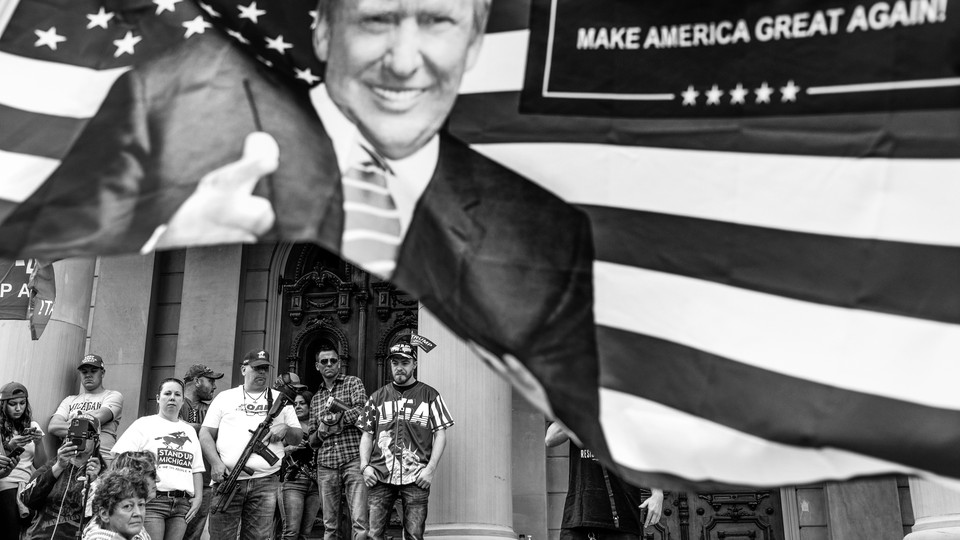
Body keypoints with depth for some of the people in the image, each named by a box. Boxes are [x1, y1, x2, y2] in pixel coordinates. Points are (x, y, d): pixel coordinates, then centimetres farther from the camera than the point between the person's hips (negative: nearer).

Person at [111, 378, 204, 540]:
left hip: (182, 504, 4)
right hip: (152, 501, -4)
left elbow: (197, 469, 19)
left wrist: (198, 497, 8)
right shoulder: (144, 424, 7)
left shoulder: (189, 431, 21)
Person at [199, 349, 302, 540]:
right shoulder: (225, 397, 14)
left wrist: (286, 429, -5)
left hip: (265, 482, 1)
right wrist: (216, 463, -7)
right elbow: (205, 434, 10)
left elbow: (298, 437, 18)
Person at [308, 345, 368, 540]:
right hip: (326, 465, 5)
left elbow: (362, 410, -10)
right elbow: (312, 440, 22)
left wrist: (334, 420, -7)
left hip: (353, 459, -4)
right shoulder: (316, 399, 22)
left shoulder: (353, 382, 9)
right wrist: (321, 431, 0)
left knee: (360, 523, -14)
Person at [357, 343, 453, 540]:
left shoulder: (429, 395, 8)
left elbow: (440, 434, 5)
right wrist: (364, 465, 1)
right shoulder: (377, 397, 15)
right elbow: (367, 435, 16)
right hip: (379, 475, 2)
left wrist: (430, 468, -6)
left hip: (416, 478, -2)